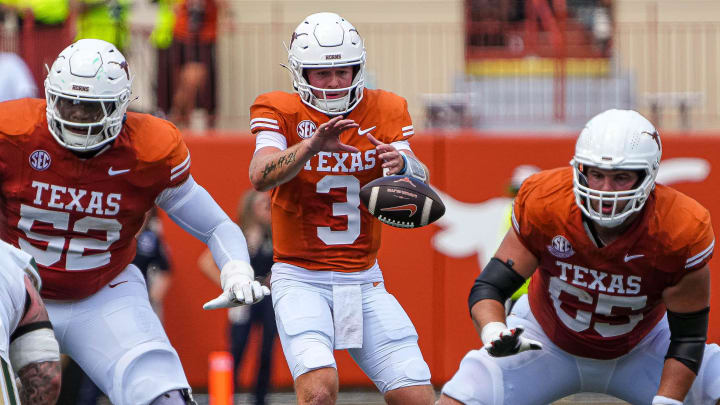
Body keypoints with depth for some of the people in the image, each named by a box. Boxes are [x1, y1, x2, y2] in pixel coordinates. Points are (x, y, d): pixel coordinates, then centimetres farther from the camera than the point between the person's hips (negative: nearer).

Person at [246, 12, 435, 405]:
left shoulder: (383, 111, 5)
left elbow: (419, 181, -9)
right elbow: (260, 176, -21)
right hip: (301, 279, -4)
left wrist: (404, 163, -32)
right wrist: (312, 144, -37)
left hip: (364, 281, 4)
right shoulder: (281, 112, -3)